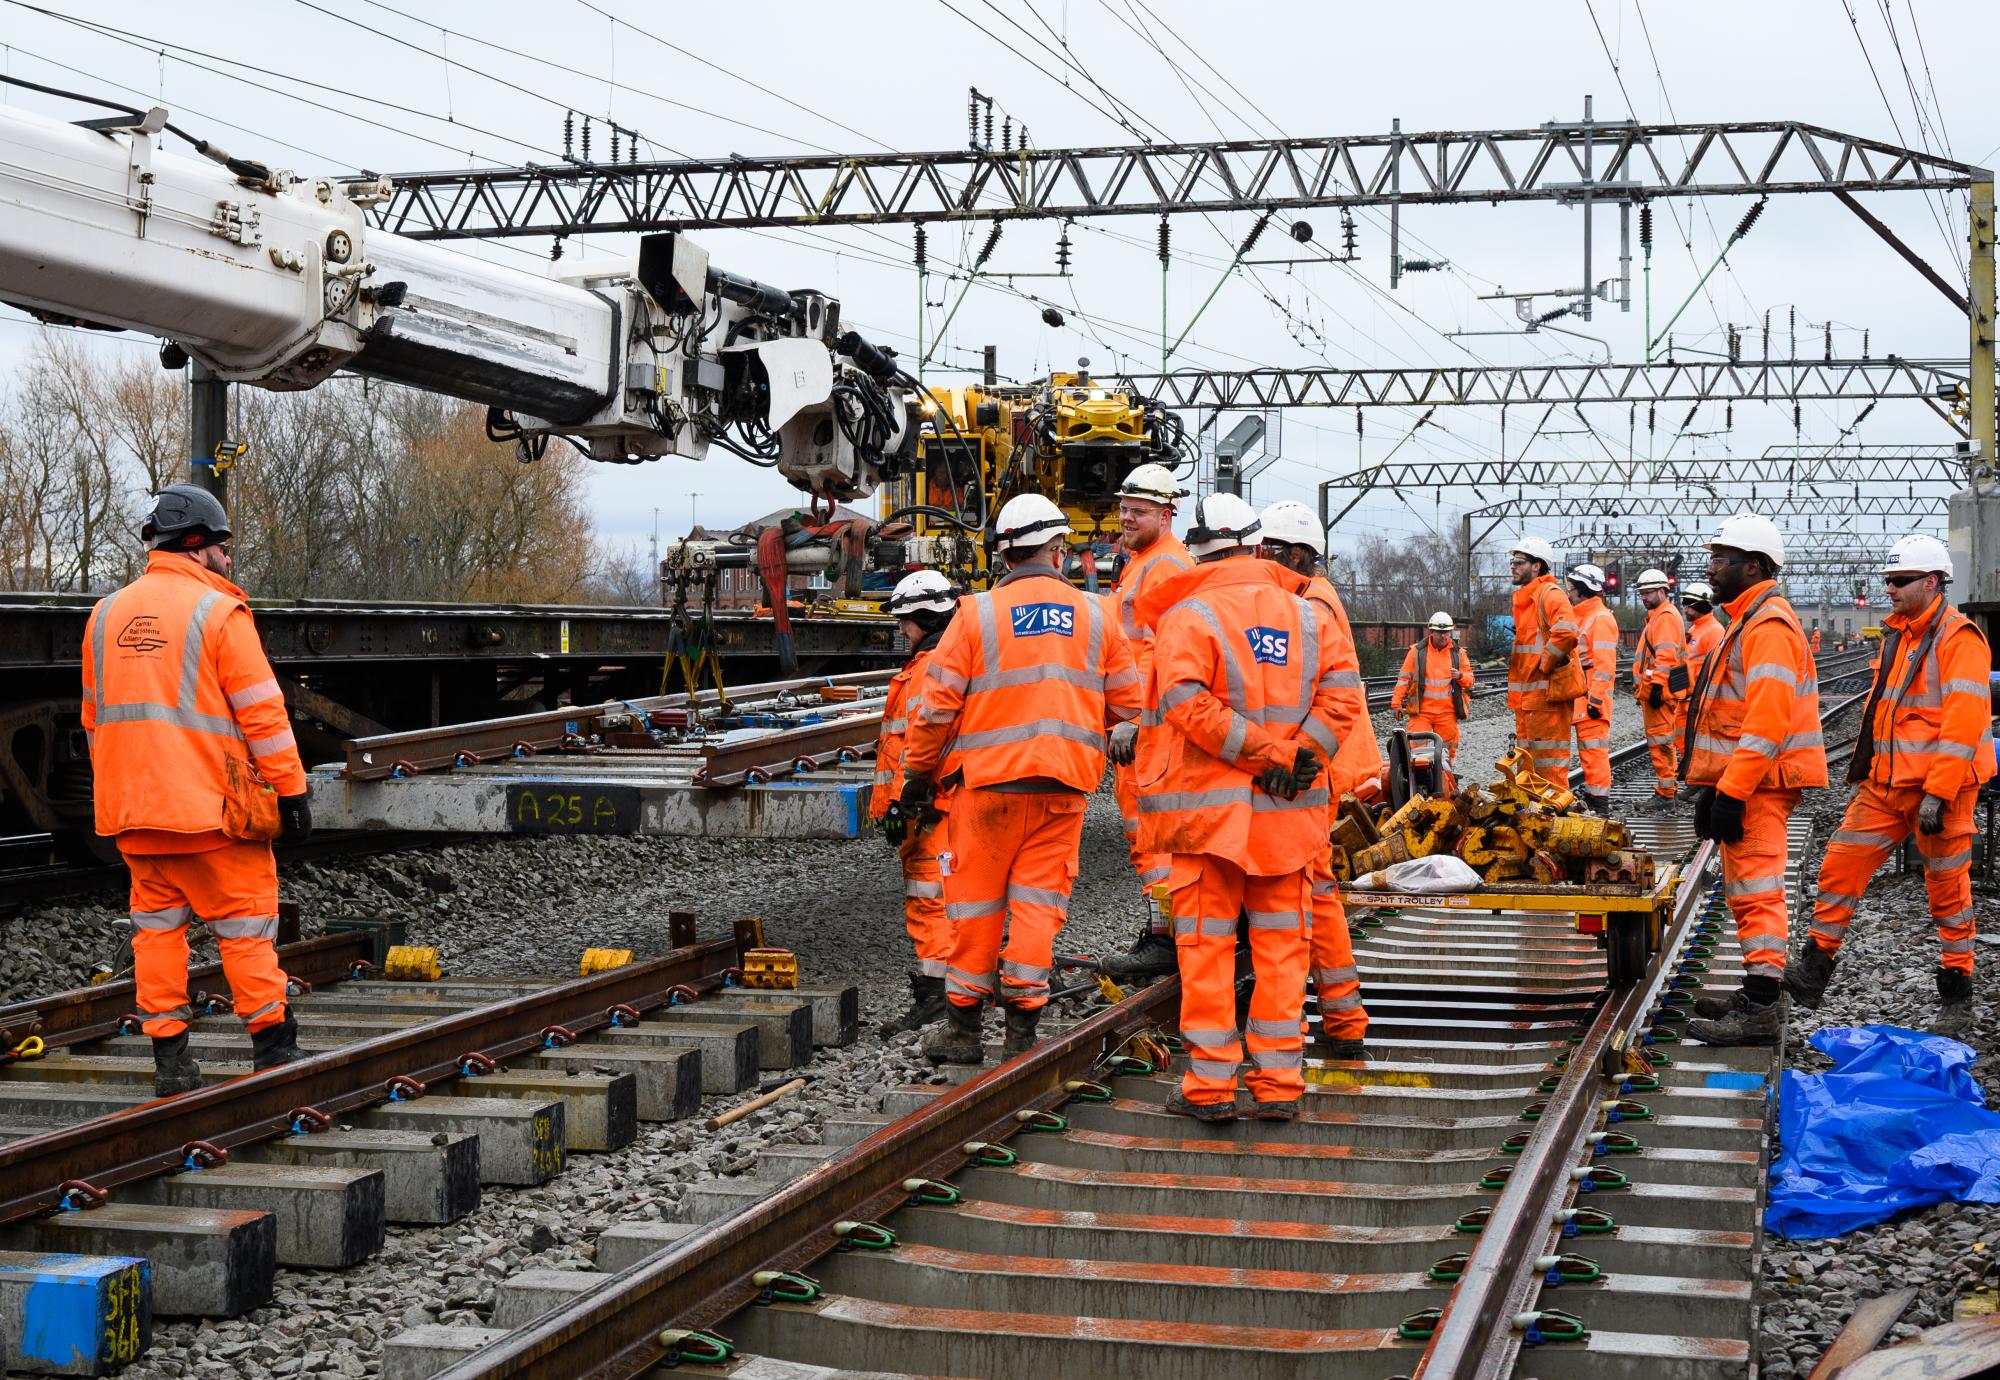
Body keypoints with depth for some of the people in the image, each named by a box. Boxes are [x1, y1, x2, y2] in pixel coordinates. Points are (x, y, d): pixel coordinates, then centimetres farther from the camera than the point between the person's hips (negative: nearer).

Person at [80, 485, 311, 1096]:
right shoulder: (218, 610, -8)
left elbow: (96, 718, 17)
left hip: (134, 814, 6)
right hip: (211, 806, -6)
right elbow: (261, 710, -11)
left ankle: (169, 1055, 9)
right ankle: (273, 1049, 6)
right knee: (245, 925, 2)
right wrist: (291, 790, -7)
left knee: (157, 924, 11)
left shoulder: (107, 614, 12)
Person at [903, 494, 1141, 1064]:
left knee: (976, 905, 7)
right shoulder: (1096, 615, 6)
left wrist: (918, 773, 7)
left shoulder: (977, 614, -4)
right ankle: (1022, 1031, 7)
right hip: (1063, 786, 2)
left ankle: (964, 1025, 15)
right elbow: (1127, 705, 10)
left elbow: (935, 705, -5)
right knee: (1037, 904, 7)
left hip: (986, 781, -2)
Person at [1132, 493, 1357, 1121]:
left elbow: (1187, 702, -19)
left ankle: (1210, 1082, 5)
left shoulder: (1188, 615, -6)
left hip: (1208, 806, -4)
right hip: (1288, 811, 4)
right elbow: (1338, 698, 0)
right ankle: (1280, 1082, 12)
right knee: (1280, 941, 10)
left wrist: (1263, 753, -14)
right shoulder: (1308, 615, 8)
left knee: (1207, 942, 3)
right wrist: (1298, 755, -5)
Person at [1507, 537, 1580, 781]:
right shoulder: (1522, 599, 20)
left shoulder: (1550, 595, -12)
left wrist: (1544, 665, -19)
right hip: (1526, 697, 10)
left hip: (1548, 694, -10)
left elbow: (1566, 633, -28)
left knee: (1549, 765, -8)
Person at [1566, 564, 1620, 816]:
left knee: (1594, 751, -10)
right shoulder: (1581, 617, 21)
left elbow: (1604, 664, -19)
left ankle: (1599, 803, -10)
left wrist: (1596, 698, -23)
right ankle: (1591, 797, 20)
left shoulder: (1601, 618, -12)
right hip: (1581, 699, 11)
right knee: (1587, 751, 14)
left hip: (1592, 699, -11)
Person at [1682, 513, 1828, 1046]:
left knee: (1756, 891, -11)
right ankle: (1756, 994, 25)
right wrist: (1714, 786, 22)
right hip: (1744, 783, 11)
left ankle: (1758, 1012, -11)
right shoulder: (1747, 622, 20)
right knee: (1747, 890, 16)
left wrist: (1732, 792, -26)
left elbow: (1767, 722, -24)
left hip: (1757, 787, -11)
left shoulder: (1768, 627, -15)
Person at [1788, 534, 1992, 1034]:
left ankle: (1957, 999, 14)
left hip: (1937, 787, -8)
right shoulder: (1898, 635, 14)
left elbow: (1963, 722, -20)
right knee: (1841, 865, 1)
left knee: (1948, 889, 3)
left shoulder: (1958, 638, -13)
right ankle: (1813, 970, 7)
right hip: (1886, 783, 8)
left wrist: (1938, 794, -24)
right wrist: (1864, 770, 21)